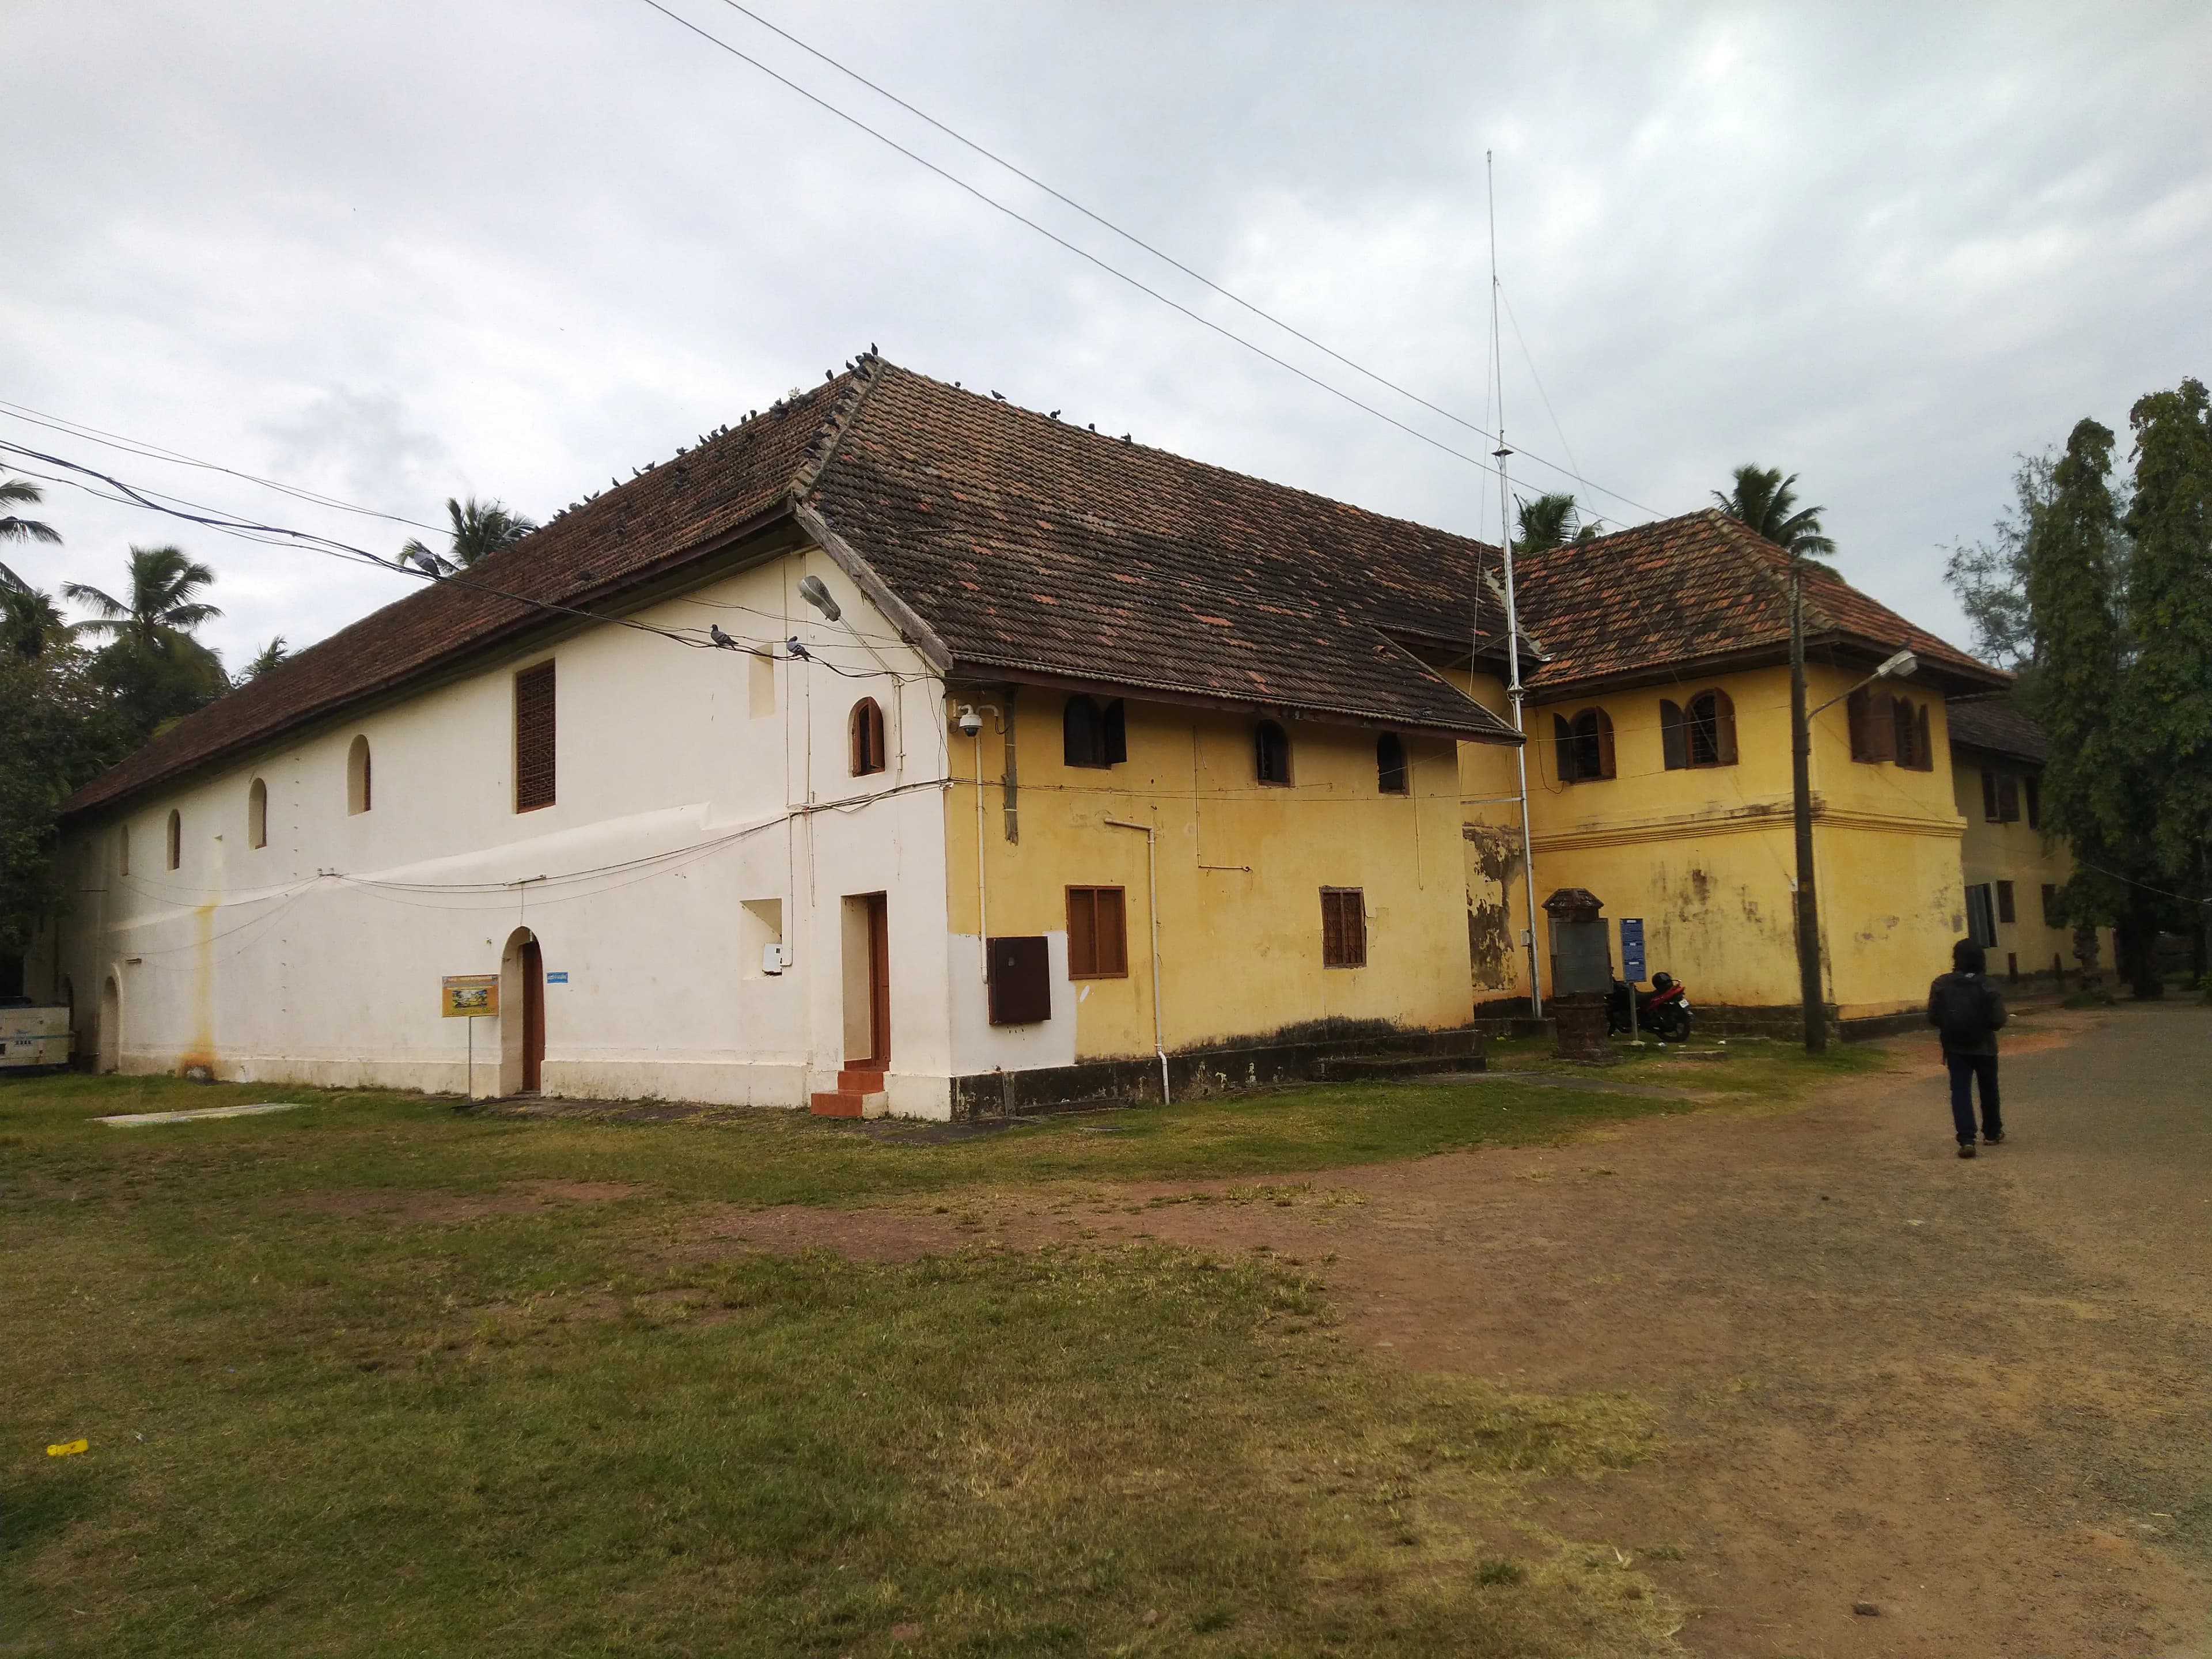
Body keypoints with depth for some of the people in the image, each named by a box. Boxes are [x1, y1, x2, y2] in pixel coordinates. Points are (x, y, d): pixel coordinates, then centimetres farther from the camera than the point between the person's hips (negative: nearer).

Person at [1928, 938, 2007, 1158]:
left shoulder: (1941, 984, -10)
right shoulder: (1989, 985, -11)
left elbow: (1933, 1017, -10)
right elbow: (1998, 1020, -15)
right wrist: (1983, 1026, 6)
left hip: (1955, 1047, -1)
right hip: (1984, 1047, 1)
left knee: (1960, 1092, -1)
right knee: (1988, 1090, 20)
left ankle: (1966, 1140, -15)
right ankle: (1992, 1133, 36)